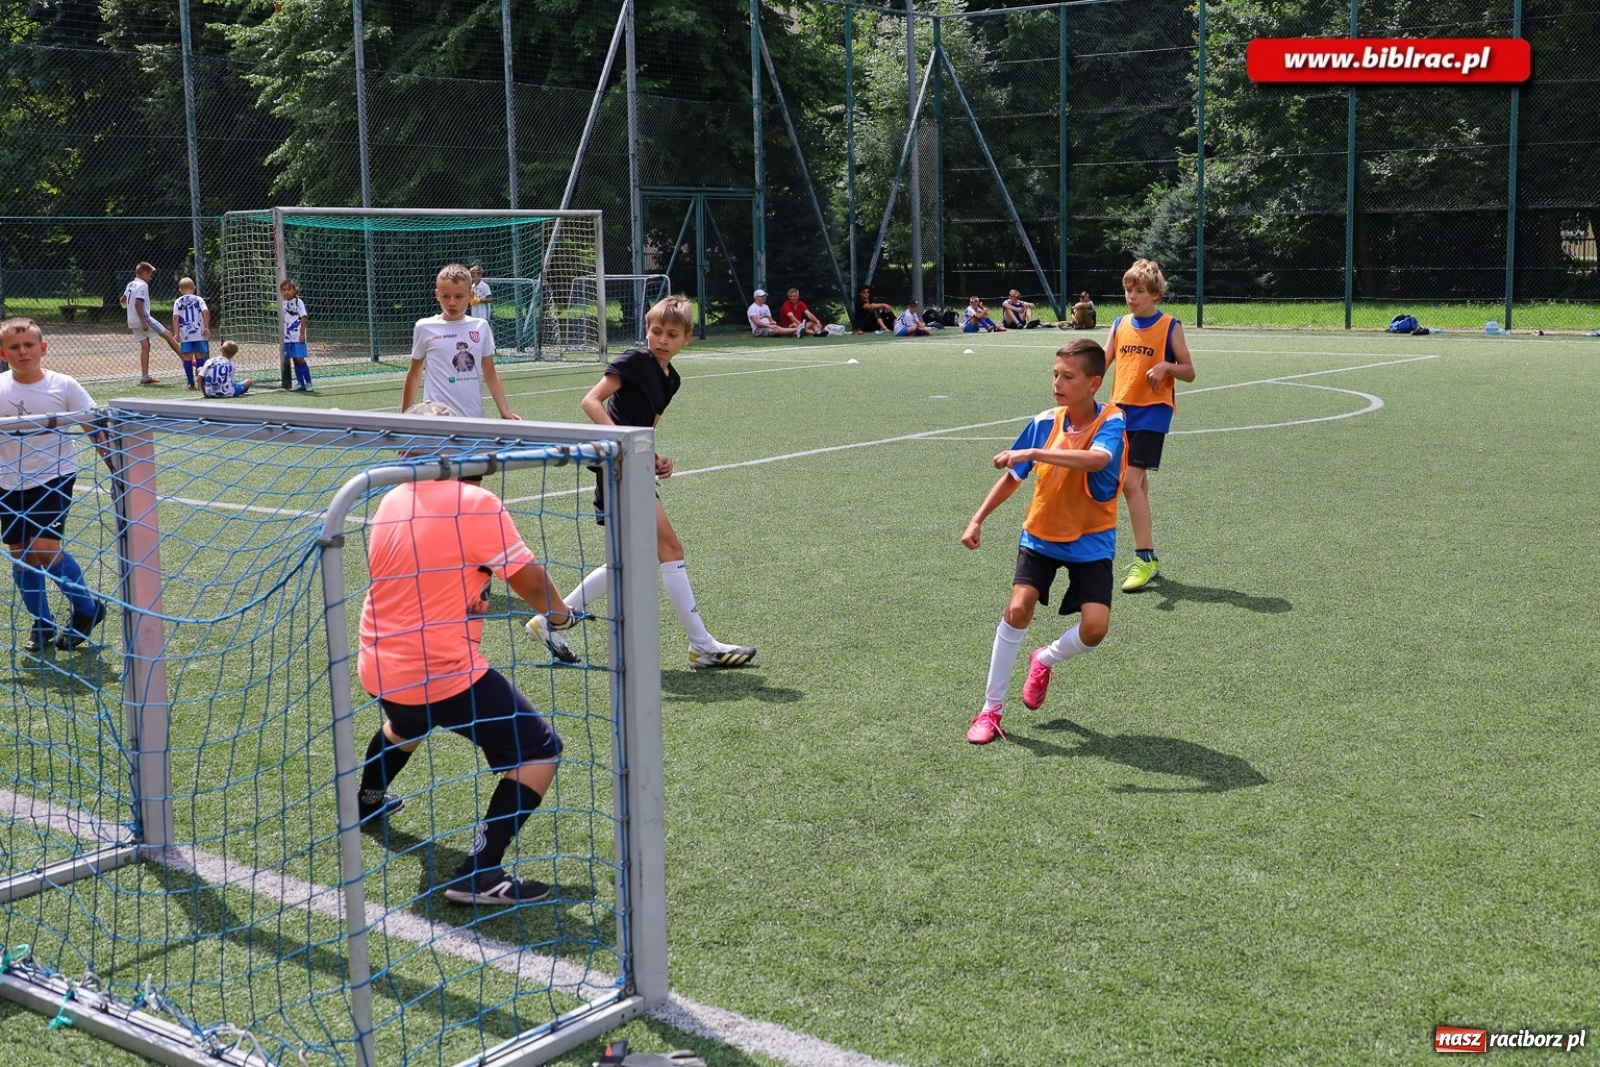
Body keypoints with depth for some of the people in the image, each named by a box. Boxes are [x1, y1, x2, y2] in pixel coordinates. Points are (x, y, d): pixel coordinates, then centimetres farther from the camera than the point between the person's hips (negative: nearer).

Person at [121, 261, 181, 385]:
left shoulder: (130, 284, 14)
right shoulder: (142, 285, -13)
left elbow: (123, 300, 26)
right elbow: (137, 304, -23)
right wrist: (143, 322, -22)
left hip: (132, 322, 9)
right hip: (143, 319, -9)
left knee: (145, 346, 9)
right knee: (168, 335, 0)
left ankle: (145, 377, 4)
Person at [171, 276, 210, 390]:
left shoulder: (178, 302, 6)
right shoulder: (198, 299, 4)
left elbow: (175, 317, -2)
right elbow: (206, 311, -10)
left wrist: (176, 333, 0)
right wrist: (206, 327, -6)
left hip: (185, 334, 0)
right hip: (199, 333, 0)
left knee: (187, 357, 3)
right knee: (200, 356, 5)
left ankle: (191, 383, 0)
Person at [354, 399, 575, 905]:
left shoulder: (390, 502, 6)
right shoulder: (477, 504, -16)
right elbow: (528, 581, -10)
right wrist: (558, 613, 9)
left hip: (378, 667, 8)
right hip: (444, 672, -8)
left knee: (407, 723, 40)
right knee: (539, 750, -3)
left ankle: (367, 801, 64)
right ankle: (480, 873, -11)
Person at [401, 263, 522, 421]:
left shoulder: (481, 327, 7)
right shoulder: (425, 328, 1)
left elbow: (490, 373, 13)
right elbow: (414, 374, 10)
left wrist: (504, 411, 4)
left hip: (474, 418, 3)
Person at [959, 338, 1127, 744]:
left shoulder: (1111, 422, -16)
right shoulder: (1045, 423, -5)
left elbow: (1097, 459, -40)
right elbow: (1013, 476, 9)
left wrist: (1033, 453, -44)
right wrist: (978, 519, 5)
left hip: (1090, 542, -2)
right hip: (1041, 533, 2)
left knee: (1095, 628, -15)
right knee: (1018, 608, -17)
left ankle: (1045, 659, 20)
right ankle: (991, 708, -3)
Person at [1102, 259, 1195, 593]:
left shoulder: (1170, 327, -3)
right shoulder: (1119, 325, 10)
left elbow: (1189, 373, 0)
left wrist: (1166, 366, -19)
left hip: (1152, 411, -5)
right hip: (1122, 410, 5)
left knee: (1131, 482, -14)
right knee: (1138, 483, 11)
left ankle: (1144, 558, -9)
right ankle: (1149, 556, 20)